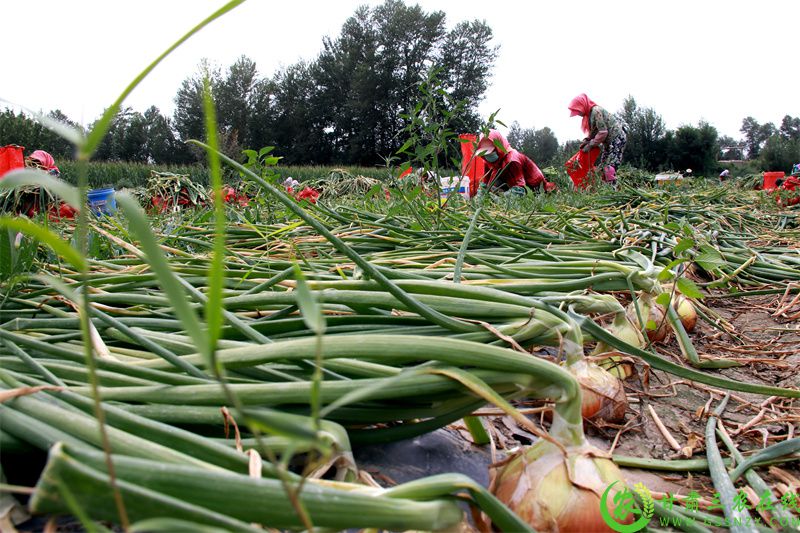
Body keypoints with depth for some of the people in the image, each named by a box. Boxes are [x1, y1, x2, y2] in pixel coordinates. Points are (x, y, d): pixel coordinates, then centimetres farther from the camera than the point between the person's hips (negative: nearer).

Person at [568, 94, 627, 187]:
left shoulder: (596, 111, -21)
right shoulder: (590, 113, 8)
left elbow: (603, 132, -24)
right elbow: (594, 131, 12)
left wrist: (590, 145, -18)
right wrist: (587, 140, -4)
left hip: (617, 138, -10)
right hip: (609, 141, 10)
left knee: (609, 167, -16)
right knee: (602, 166, 5)